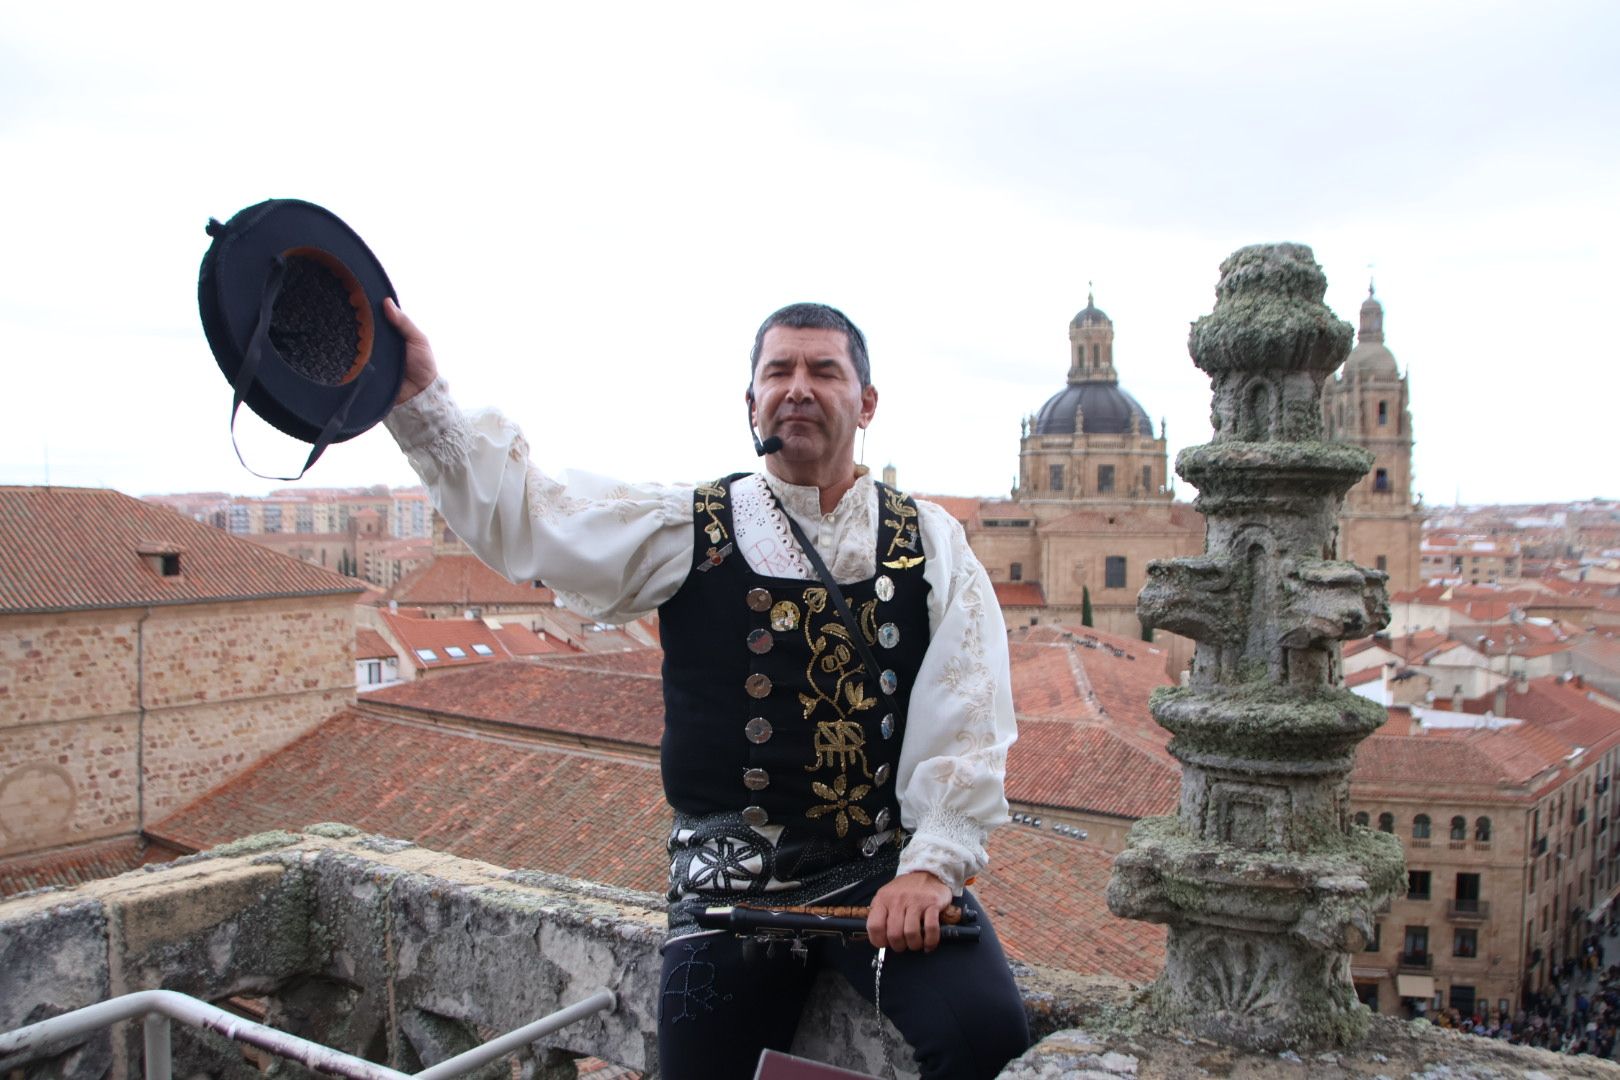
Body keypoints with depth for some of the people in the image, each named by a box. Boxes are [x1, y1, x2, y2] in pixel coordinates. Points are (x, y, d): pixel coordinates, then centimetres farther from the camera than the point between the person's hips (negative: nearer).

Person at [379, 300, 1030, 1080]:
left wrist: (933, 863, -15)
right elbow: (523, 517, -5)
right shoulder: (688, 532, 3)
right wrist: (420, 402, -16)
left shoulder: (930, 543, 2)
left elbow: (966, 719, -5)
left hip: (886, 870, -1)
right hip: (728, 883, 1)